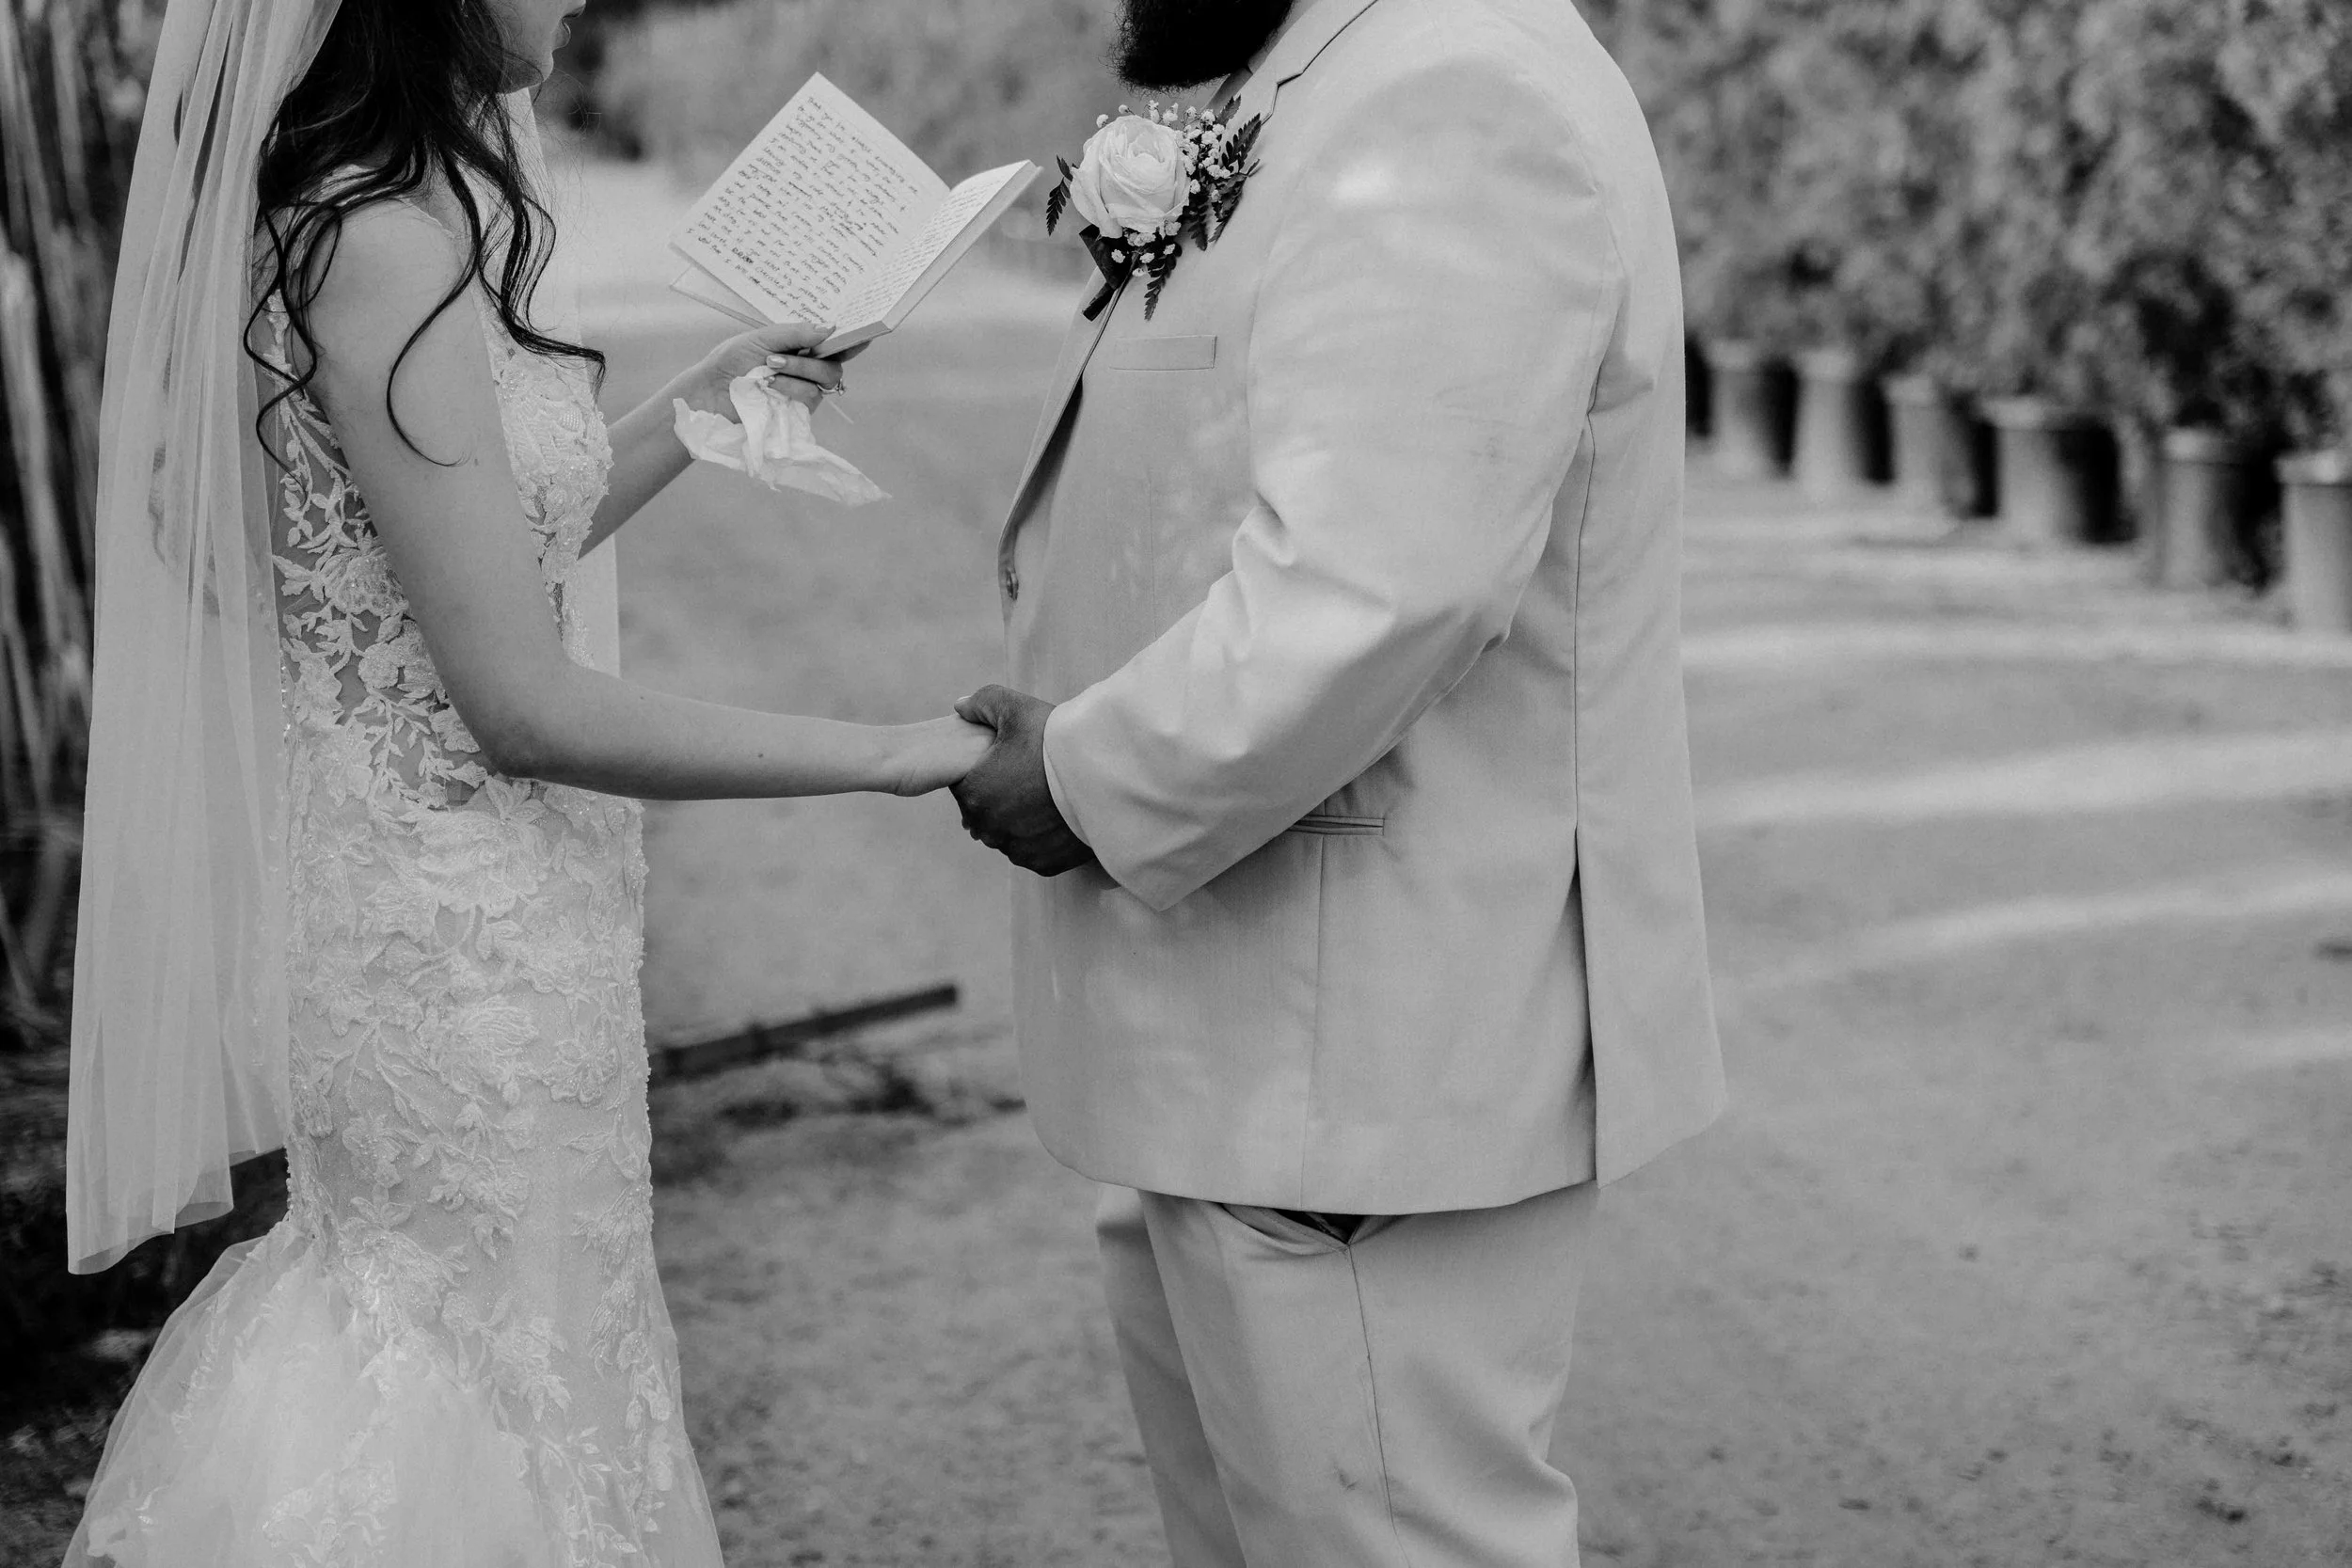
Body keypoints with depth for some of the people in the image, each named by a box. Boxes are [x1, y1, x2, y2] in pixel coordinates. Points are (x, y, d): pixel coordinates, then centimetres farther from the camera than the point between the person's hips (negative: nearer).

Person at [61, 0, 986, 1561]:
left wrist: (688, 415, 16)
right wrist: (895, 756, -17)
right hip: (467, 948, -9)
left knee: (433, 1342, 19)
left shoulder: (382, 215, 7)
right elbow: (526, 704, -22)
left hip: (423, 906, 9)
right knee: (516, 1388, 5)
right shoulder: (381, 248, -21)